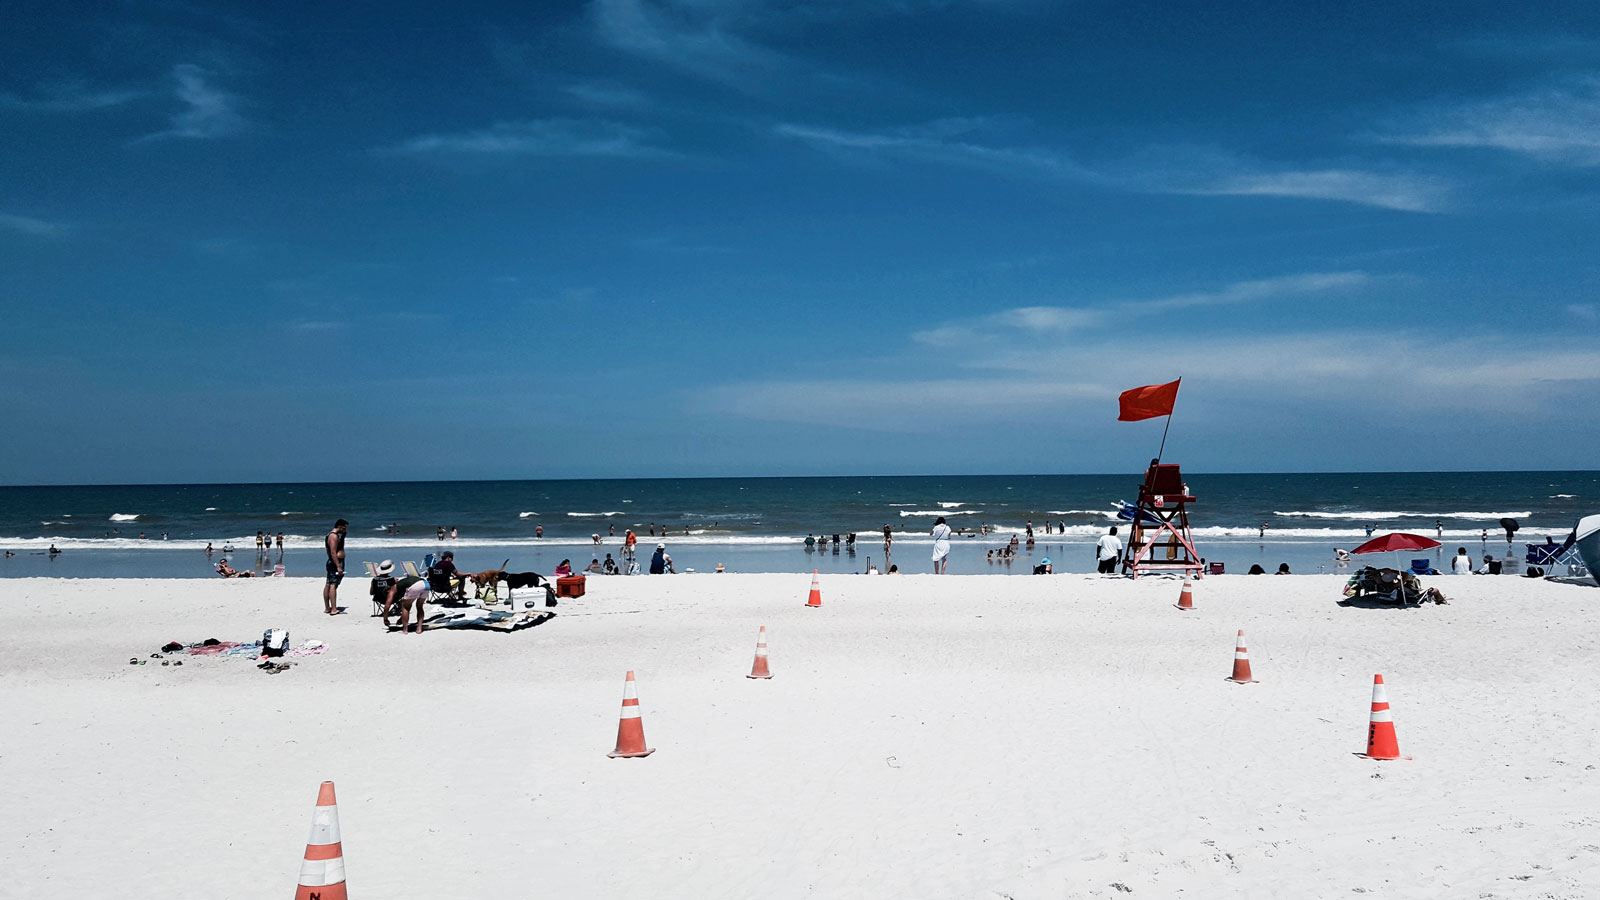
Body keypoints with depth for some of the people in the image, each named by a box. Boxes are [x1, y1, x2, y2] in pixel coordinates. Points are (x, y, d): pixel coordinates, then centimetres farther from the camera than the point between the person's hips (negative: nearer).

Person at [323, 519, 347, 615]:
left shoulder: (330, 535, 19)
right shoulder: (334, 536, -14)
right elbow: (333, 553, -22)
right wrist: (339, 567, -25)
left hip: (331, 563, 11)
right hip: (336, 563, -11)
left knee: (328, 585, 12)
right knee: (333, 585, -14)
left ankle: (327, 608, 19)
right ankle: (334, 610, -20)